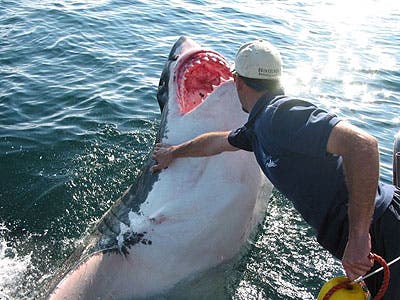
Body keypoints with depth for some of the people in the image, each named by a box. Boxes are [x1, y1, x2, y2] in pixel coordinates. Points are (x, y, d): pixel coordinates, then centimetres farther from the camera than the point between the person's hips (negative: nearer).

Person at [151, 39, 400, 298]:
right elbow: (217, 142, 30)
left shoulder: (281, 113, -21)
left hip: (378, 230, -8)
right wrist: (173, 152, 48)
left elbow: (362, 143, -33)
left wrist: (358, 238, -31)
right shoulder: (258, 126, 10)